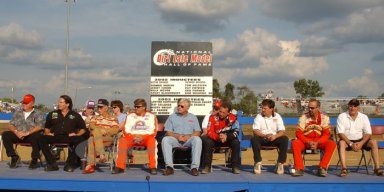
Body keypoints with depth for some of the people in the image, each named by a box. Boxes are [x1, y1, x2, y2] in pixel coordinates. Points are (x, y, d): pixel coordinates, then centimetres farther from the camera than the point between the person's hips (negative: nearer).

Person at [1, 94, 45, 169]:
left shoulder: (38, 114, 3)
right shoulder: (17, 113, 18)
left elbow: (40, 126, -12)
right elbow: (10, 125, 10)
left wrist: (27, 133, -22)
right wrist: (16, 132, -12)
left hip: (31, 135, -4)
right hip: (18, 135, 4)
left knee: (37, 136, -38)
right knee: (5, 135, -20)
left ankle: (34, 160, -18)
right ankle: (14, 156, -6)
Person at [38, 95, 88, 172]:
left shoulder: (75, 115, 14)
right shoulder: (52, 114, 20)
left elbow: (83, 129, 11)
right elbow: (46, 127, 24)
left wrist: (77, 134, -7)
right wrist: (47, 133, 3)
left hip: (69, 137, -2)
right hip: (55, 137, 2)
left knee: (79, 140, -35)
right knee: (41, 139, -27)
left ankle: (69, 164, -21)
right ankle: (52, 163, -23)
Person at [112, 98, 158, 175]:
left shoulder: (151, 116, 7)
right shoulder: (130, 116, 13)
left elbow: (153, 132, 0)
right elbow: (126, 131, 7)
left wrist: (142, 137, -16)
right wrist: (133, 137, -12)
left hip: (146, 138, -2)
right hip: (132, 137, 2)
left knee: (152, 140, -35)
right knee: (122, 141, -28)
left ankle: (153, 167, -33)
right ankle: (120, 167, -25)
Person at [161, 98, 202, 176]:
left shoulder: (193, 117, 17)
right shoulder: (172, 116, 16)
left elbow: (198, 132, 6)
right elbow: (168, 132, 6)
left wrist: (188, 136, -13)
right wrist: (177, 136, -12)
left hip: (189, 140, 0)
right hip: (175, 140, 1)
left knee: (197, 140, -33)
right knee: (165, 139, -31)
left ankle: (194, 167, -34)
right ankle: (169, 167, -34)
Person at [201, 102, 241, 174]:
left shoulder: (233, 118, -13)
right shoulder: (213, 117, -15)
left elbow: (235, 132, -19)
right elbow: (209, 132, -18)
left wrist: (226, 137, -37)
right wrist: (219, 137, -37)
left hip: (228, 139, 0)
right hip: (215, 139, 0)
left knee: (236, 142, -29)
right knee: (207, 142, -29)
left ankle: (236, 166, -18)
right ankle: (207, 166, -20)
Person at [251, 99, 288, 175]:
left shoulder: (277, 117, 1)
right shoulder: (259, 117, -1)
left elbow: (282, 131, -8)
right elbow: (255, 131, -12)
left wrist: (275, 136, -30)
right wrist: (265, 135, -30)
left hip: (274, 138, 1)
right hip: (262, 138, -1)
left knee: (285, 139, -28)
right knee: (254, 139, -32)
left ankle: (280, 163, -18)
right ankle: (258, 162, -20)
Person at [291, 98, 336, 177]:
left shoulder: (324, 118, -4)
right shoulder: (303, 117, -6)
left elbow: (326, 134, -7)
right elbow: (299, 133, -9)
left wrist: (317, 143, -24)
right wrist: (308, 142, -25)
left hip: (319, 141, 1)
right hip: (305, 140, -1)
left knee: (332, 144, -28)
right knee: (295, 143, -31)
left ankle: (322, 168, -22)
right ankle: (299, 169, -26)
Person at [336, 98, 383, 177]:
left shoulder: (364, 117, 2)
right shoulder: (342, 116, -6)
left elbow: (368, 133, -1)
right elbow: (340, 133, -12)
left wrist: (361, 143, -19)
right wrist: (350, 144, -24)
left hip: (360, 141, 3)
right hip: (347, 141, -2)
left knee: (373, 142, -22)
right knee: (341, 143, -35)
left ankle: (377, 168, -21)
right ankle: (344, 169, -40)